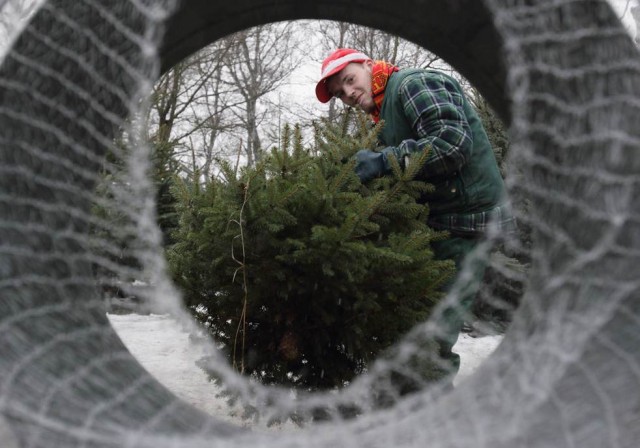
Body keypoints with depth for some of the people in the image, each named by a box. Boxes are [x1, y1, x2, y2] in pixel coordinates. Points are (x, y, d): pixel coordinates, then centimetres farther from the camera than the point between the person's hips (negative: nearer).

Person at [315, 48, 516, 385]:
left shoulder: (414, 84, -7)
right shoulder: (386, 113, 22)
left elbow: (453, 142, -23)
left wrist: (386, 160, -25)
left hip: (466, 226, -10)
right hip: (434, 224, 10)